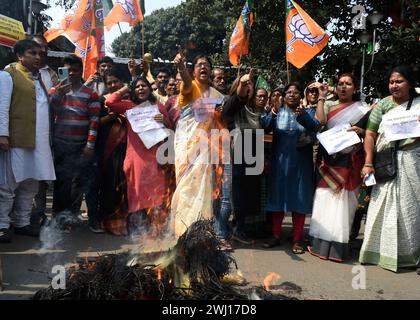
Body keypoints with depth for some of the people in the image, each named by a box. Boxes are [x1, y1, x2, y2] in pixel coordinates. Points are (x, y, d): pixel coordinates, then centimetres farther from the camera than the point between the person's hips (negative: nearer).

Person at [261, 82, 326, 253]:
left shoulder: (308, 112, 6)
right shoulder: (278, 112, 5)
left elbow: (316, 126, -15)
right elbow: (264, 127, -13)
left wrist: (302, 115, -32)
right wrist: (273, 113, -31)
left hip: (301, 164, 0)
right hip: (280, 163, 1)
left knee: (299, 200, 3)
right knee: (278, 198, 7)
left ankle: (297, 240, 13)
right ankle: (276, 236, 19)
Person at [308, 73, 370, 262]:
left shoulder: (363, 110, 7)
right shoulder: (328, 105, 14)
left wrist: (361, 131, -14)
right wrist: (320, 99, -5)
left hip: (348, 162, -2)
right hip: (328, 159, 2)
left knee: (343, 202, -3)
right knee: (324, 199, 3)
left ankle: (338, 246, 3)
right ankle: (320, 243, 11)